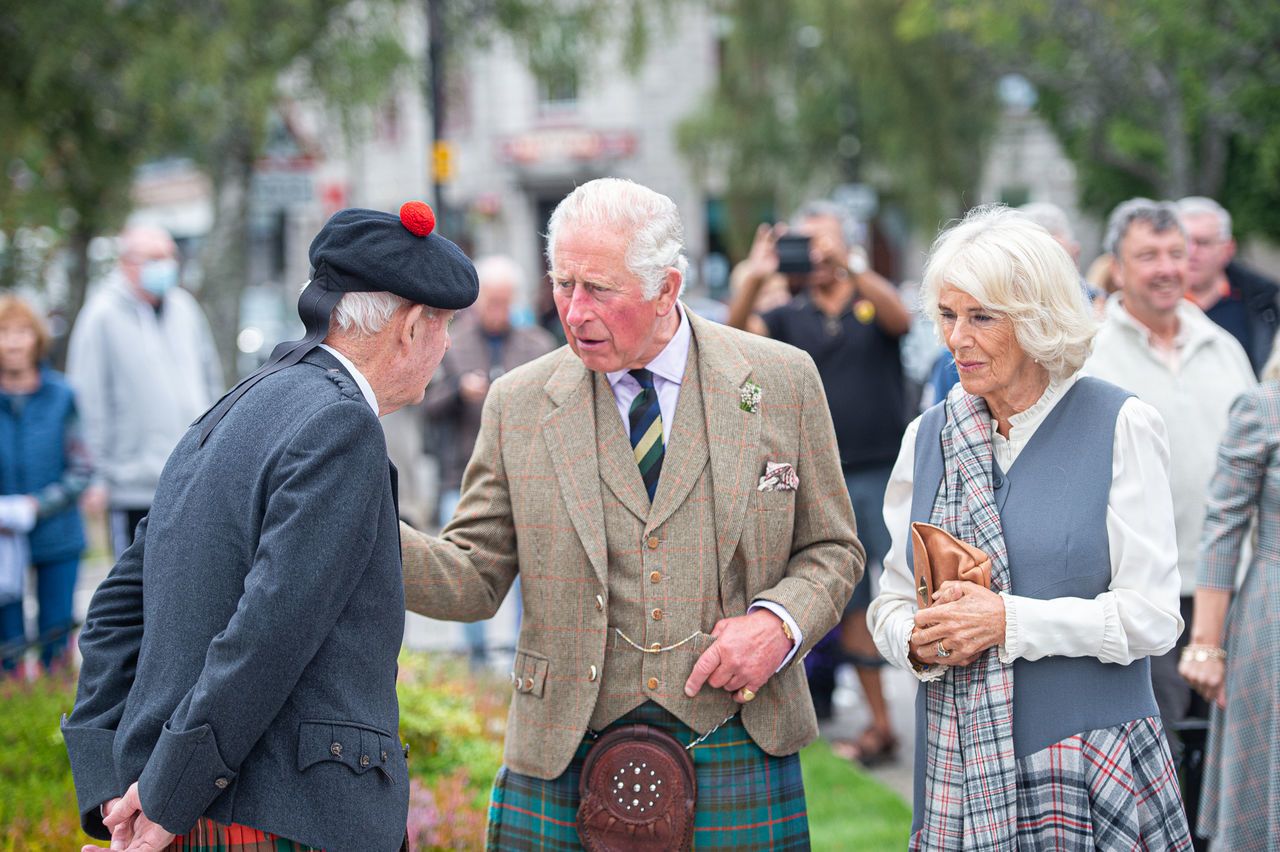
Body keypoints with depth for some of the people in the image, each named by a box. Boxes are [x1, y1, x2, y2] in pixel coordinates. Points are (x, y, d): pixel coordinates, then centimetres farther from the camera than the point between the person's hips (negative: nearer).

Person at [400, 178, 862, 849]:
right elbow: (475, 578, 2)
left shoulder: (781, 381, 2)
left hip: (736, 758, 0)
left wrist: (780, 622, -10)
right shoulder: (518, 404, 3)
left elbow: (831, 549, 9)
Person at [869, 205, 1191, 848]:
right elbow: (892, 600, 14)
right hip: (960, 766, 3)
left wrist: (1008, 621, -17)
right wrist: (919, 642, -9)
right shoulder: (928, 437, 9)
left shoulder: (1118, 426, -5)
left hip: (1093, 764, -3)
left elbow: (1152, 615, -9)